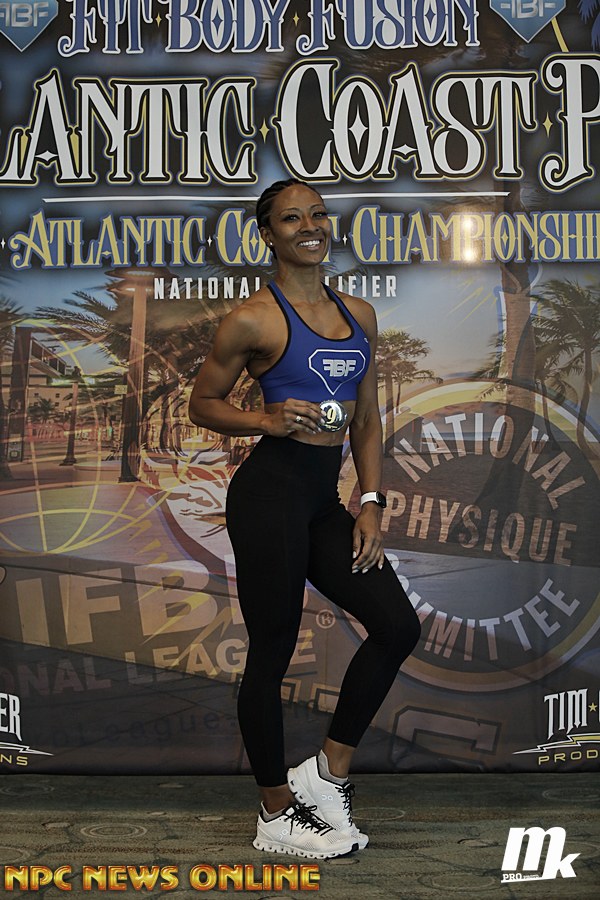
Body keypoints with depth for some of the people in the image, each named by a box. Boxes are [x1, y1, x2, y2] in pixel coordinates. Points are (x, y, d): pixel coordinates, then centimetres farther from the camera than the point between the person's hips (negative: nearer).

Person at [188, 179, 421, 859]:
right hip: (270, 490, -7)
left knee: (398, 626, 2)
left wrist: (370, 504, 7)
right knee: (272, 653, 2)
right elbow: (203, 403, 2)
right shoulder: (255, 318, -5)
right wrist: (268, 419, -15)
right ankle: (276, 817, 20)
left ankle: (327, 774, 19)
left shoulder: (359, 314, 14)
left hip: (325, 499, 7)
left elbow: (367, 419, 16)